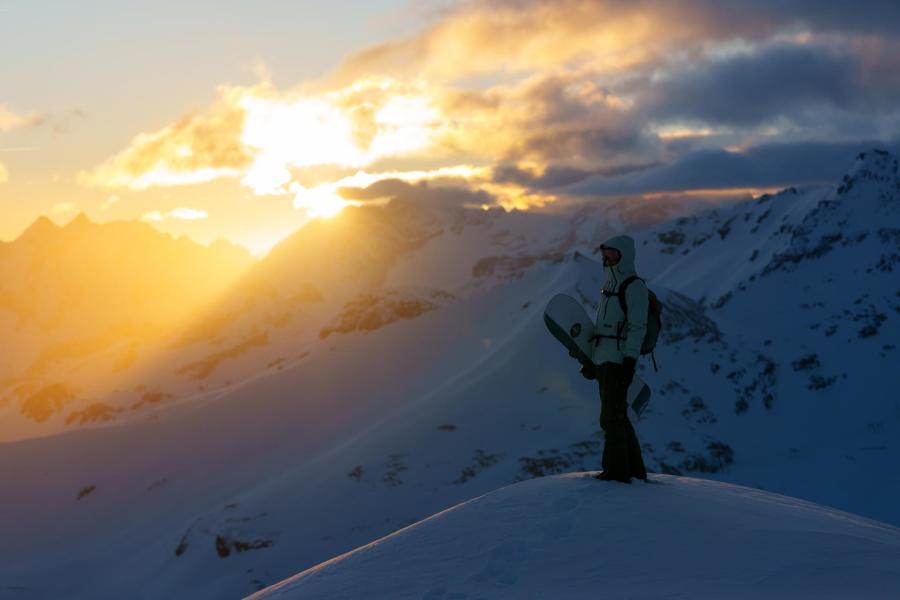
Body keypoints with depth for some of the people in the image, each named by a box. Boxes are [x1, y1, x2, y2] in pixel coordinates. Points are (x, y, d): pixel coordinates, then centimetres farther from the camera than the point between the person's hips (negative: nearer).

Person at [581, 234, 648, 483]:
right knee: (617, 416, 12)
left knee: (612, 417, -9)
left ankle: (617, 470, -5)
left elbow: (637, 327, -15)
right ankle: (634, 469, 18)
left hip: (618, 360, -10)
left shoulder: (634, 286, -9)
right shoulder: (611, 285, 20)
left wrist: (630, 362, -22)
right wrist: (592, 360, 22)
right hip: (604, 360, 10)